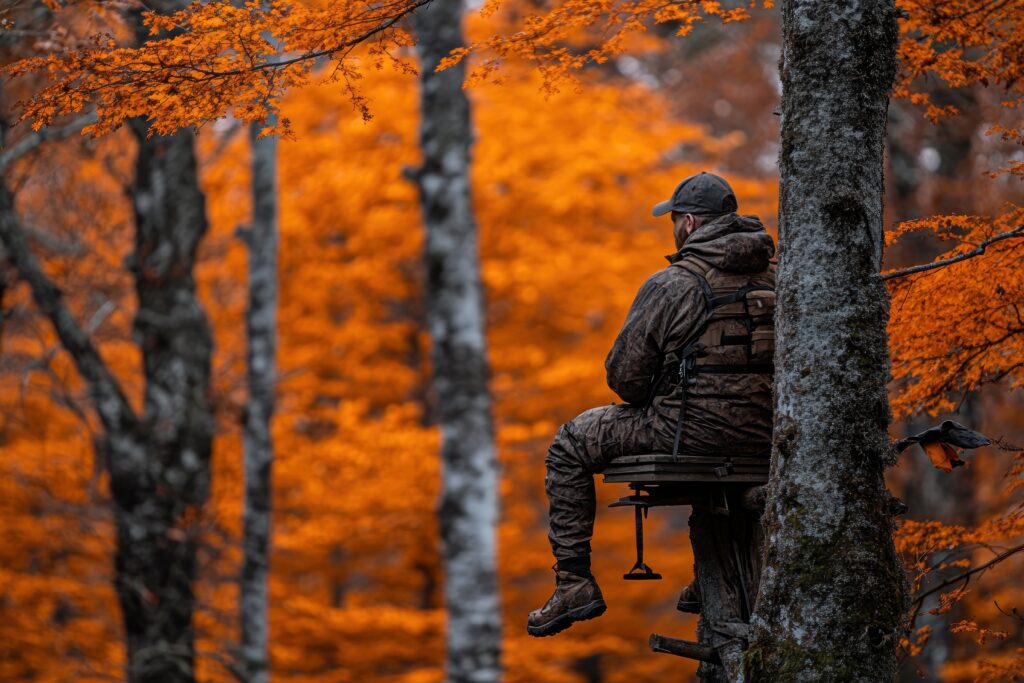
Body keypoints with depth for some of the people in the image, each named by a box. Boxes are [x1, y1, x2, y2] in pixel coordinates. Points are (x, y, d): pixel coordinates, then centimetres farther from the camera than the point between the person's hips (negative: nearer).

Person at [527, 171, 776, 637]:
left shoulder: (671, 285, -11)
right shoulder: (772, 278, 9)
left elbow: (623, 376, -8)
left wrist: (648, 401, 16)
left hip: (690, 430, -7)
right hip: (763, 436, 7)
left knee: (570, 448, 12)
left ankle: (574, 584, 7)